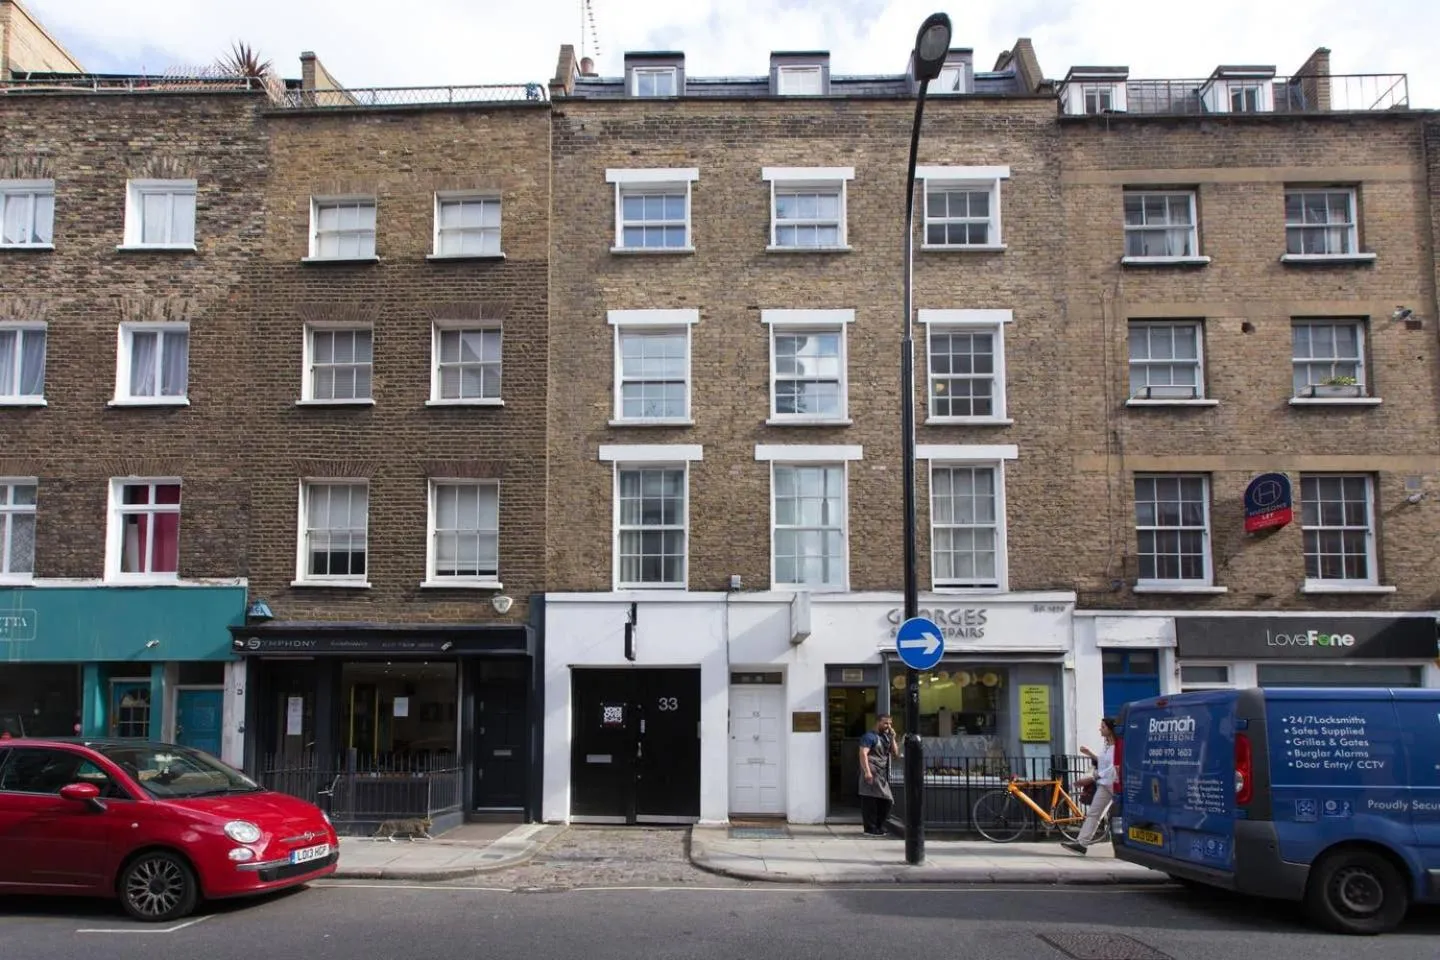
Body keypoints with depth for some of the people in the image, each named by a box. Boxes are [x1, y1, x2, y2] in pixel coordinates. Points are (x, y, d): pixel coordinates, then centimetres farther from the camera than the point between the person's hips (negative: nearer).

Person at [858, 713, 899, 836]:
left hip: (883, 774, 9)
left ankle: (879, 827, 20)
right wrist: (867, 771, -25)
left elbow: (895, 753, 16)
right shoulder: (870, 737, -5)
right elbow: (863, 754, -16)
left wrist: (892, 738, 5)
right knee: (870, 801, -8)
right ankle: (870, 829, -6)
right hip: (872, 773, -9)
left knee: (886, 800, 9)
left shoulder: (886, 738, 21)